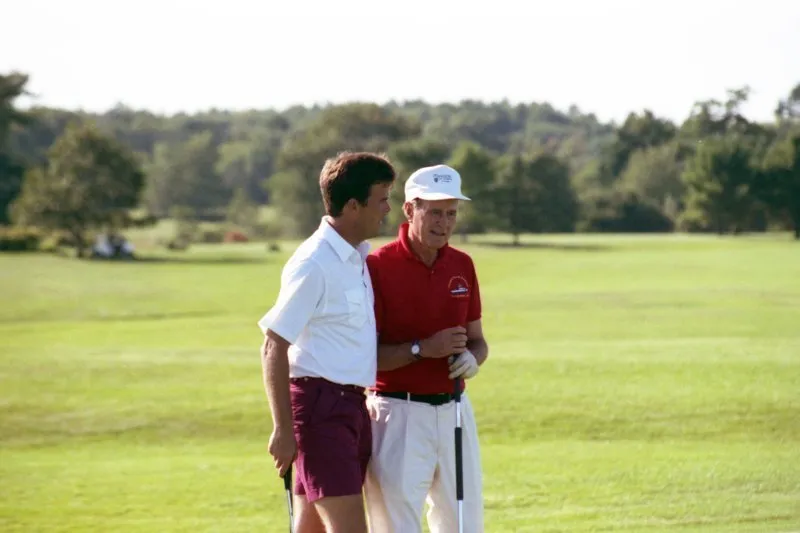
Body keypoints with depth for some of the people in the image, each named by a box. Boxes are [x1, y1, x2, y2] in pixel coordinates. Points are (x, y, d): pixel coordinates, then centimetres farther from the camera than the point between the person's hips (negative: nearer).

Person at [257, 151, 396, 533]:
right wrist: (283, 428, -19)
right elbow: (274, 347, -17)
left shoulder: (357, 258, 13)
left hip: (351, 405, 9)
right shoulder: (314, 264, -15)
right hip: (320, 404, -9)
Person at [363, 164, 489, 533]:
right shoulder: (377, 266, -10)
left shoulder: (462, 265, 9)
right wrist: (423, 348, -22)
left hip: (454, 411, 6)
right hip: (397, 413, -6)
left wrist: (471, 358, -5)